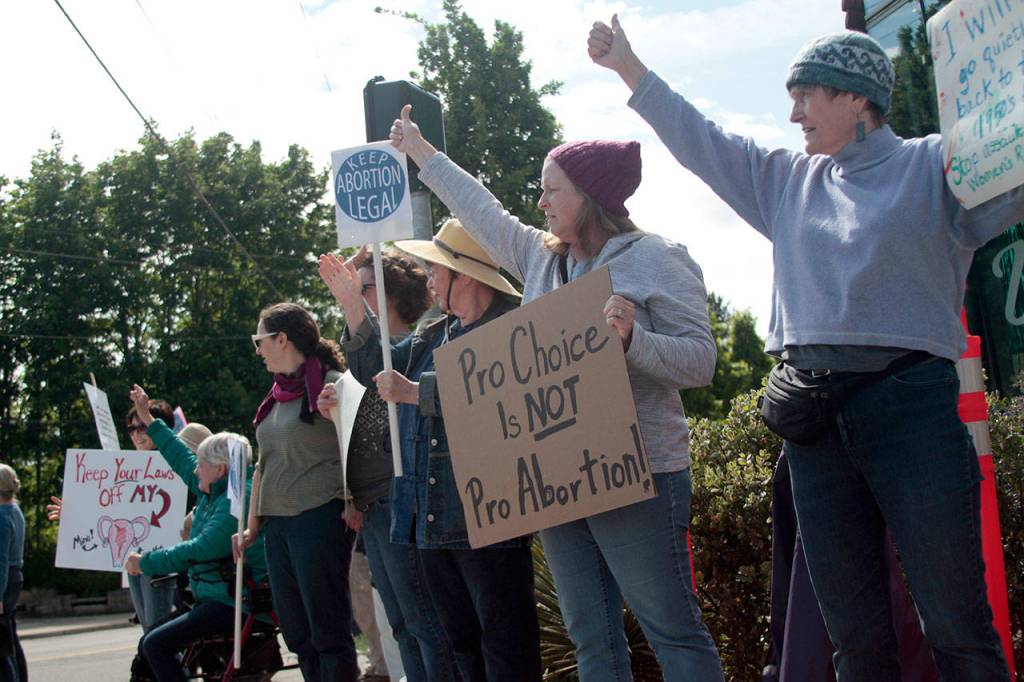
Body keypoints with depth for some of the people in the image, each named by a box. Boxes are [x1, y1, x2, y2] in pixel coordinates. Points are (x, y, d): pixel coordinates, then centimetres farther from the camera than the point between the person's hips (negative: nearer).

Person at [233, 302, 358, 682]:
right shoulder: (278, 395, 16)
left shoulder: (330, 385, -7)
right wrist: (252, 527, 20)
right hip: (277, 524, 8)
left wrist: (353, 507, -21)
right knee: (296, 633, 10)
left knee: (329, 634, -4)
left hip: (319, 518, -8)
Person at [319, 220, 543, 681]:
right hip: (432, 519, 9)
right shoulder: (433, 336, 18)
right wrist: (351, 305, 10)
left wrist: (412, 391, -19)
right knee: (462, 642, 16)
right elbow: (376, 368, 22)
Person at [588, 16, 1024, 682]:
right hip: (815, 410, 5)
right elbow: (699, 140, 25)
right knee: (854, 628, 9)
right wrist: (628, 66, 27)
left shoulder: (933, 165, 3)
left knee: (957, 622, -6)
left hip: (909, 400, -5)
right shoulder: (788, 180, 20)